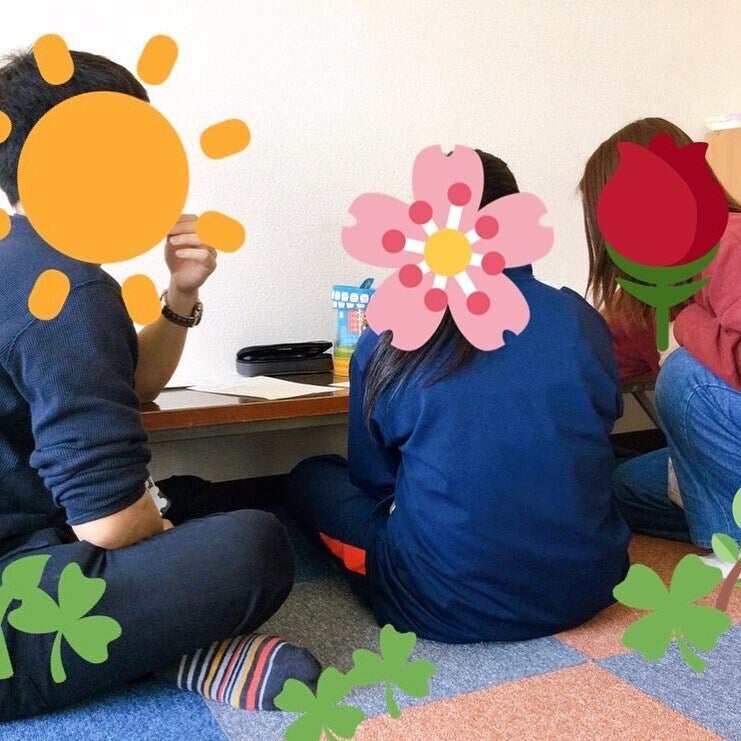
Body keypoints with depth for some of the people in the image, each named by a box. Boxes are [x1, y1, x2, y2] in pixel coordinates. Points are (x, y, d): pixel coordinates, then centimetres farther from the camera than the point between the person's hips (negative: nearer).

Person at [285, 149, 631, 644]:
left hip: (450, 606, -2)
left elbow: (372, 478, 4)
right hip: (588, 586, 3)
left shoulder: (388, 341, -10)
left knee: (312, 480, 18)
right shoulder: (581, 319, -4)